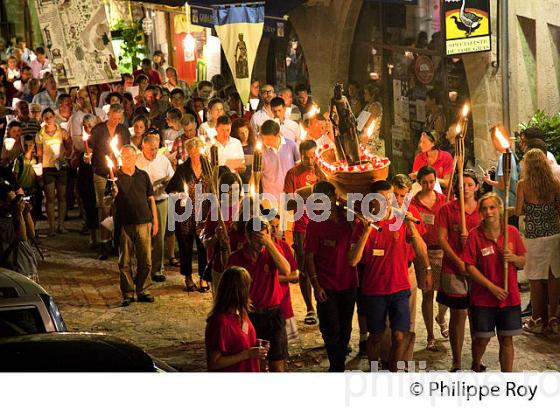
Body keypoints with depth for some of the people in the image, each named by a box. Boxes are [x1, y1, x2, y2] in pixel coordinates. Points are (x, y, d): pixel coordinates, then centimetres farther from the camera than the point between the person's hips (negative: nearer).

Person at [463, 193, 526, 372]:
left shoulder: (512, 232, 0)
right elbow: (470, 266, -9)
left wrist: (513, 258, -16)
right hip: (483, 297, -2)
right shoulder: (475, 234, -8)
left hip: (509, 295, 2)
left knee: (506, 339, 6)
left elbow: (522, 262, 7)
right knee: (482, 338, 5)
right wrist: (492, 287, -15)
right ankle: (476, 367, 34)